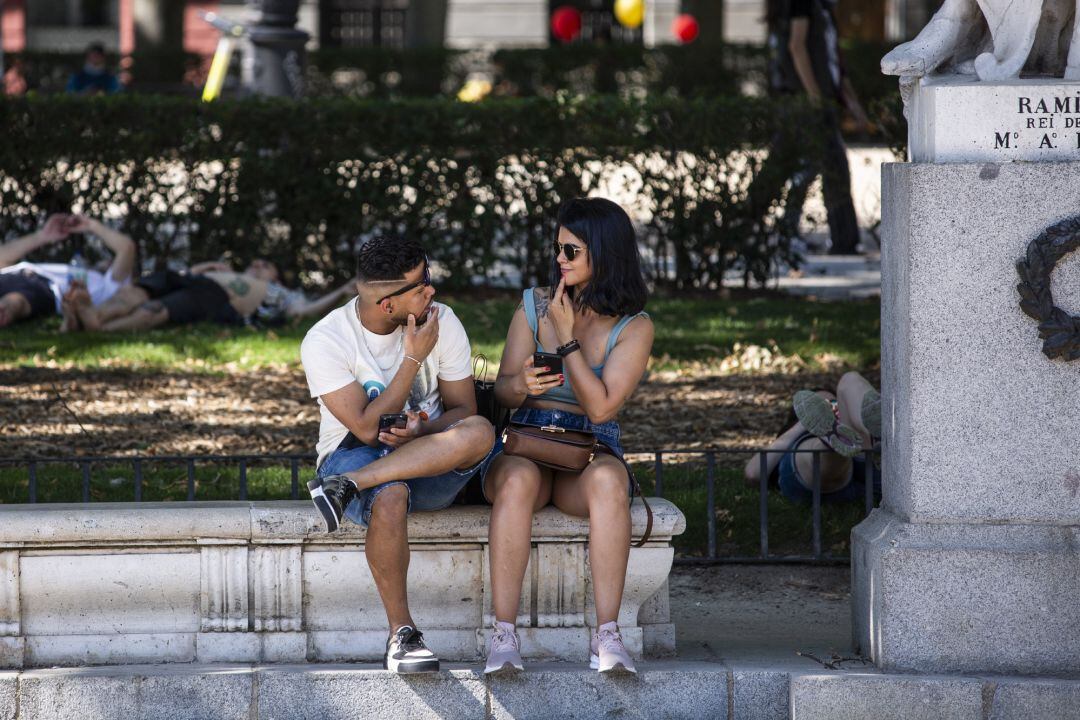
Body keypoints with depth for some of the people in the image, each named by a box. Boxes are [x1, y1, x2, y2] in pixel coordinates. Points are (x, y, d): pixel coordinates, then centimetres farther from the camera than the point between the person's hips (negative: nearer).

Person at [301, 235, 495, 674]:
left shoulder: (442, 323, -3)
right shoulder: (326, 341, -13)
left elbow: (462, 410, 1)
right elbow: (368, 429, -18)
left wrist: (424, 432, -21)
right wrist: (413, 359, -21)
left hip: (432, 466, 3)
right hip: (353, 454, -3)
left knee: (479, 433, -32)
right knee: (389, 497, -41)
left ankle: (347, 487, -33)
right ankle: (401, 634, -30)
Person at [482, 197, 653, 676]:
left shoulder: (634, 328, 0)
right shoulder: (533, 305, 7)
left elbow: (601, 407, -11)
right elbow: (503, 393, 4)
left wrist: (566, 337, -13)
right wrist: (521, 384, -20)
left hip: (591, 453, -1)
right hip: (524, 444, 1)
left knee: (606, 480, -38)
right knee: (518, 479, -37)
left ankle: (607, 637, -40)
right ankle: (504, 637, -40)